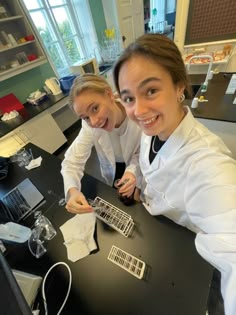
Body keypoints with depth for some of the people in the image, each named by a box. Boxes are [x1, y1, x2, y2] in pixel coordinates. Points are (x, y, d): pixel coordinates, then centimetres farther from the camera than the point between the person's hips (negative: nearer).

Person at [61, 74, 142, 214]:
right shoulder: (90, 126, -27)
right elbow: (72, 161, -24)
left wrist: (134, 170, -38)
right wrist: (73, 190, -43)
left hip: (142, 172, -1)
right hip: (114, 172, 2)